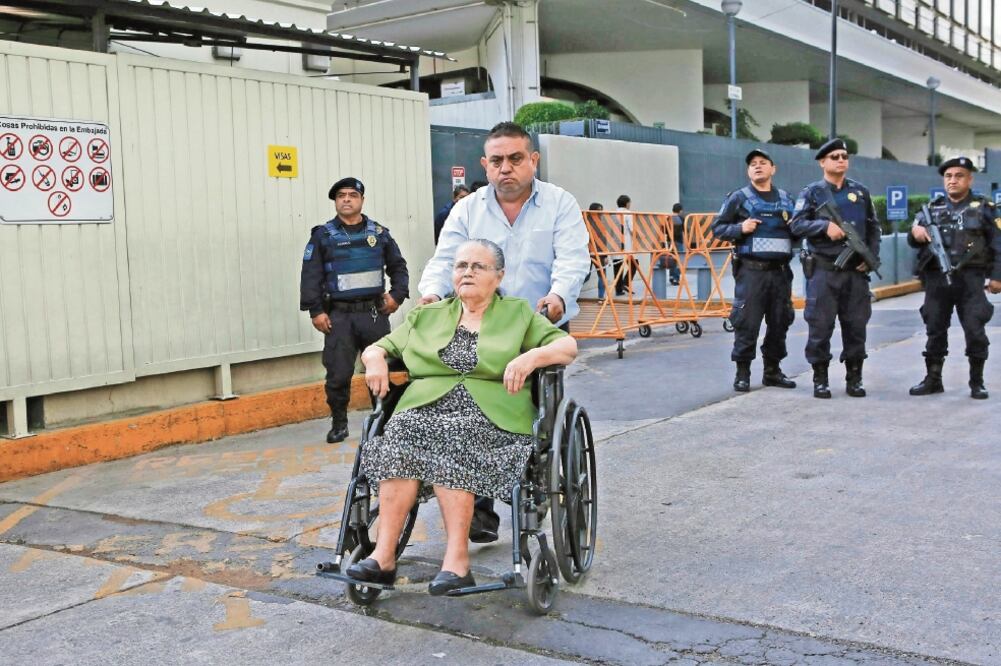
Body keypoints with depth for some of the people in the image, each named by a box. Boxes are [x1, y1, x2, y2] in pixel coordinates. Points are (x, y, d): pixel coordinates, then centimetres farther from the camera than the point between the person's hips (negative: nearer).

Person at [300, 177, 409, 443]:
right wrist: (315, 311, -9)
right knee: (338, 374, -2)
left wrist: (397, 294, 1)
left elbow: (398, 267, 17)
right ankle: (339, 423, 14)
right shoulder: (322, 235, 2)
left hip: (374, 313, 2)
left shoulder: (379, 233, 10)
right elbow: (310, 276, -2)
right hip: (338, 316, -2)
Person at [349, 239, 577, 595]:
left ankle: (457, 559, -35)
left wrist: (532, 356, -14)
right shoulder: (427, 316, 25)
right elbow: (379, 346, 25)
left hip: (489, 416, -2)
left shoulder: (518, 313, 17)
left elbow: (568, 345, 7)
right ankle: (383, 555, -33)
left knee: (453, 438, -35)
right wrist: (375, 359, 0)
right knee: (400, 433, -31)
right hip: (425, 408, 3)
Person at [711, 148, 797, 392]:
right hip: (751, 270, -4)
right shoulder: (739, 198, 3)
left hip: (780, 271, 4)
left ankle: (772, 370, 20)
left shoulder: (785, 198, 15)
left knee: (780, 322, 8)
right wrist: (740, 228, -14)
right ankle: (742, 373, 5)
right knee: (747, 323, -5)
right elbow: (717, 228, 3)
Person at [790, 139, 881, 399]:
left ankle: (854, 378, 15)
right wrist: (825, 225, -20)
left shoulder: (860, 191, 13)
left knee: (856, 324, 5)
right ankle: (820, 379, 6)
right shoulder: (811, 192, 3)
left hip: (856, 269, 3)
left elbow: (873, 227, 15)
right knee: (821, 324, -4)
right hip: (823, 269, -3)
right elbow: (796, 225, -6)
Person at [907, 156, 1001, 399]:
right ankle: (933, 379, 16)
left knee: (975, 331, -3)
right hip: (937, 279, 3)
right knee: (935, 330, 7)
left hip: (970, 279, -3)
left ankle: (977, 382, 9)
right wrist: (915, 232, -12)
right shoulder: (933, 208, 13)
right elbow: (914, 241, 12)